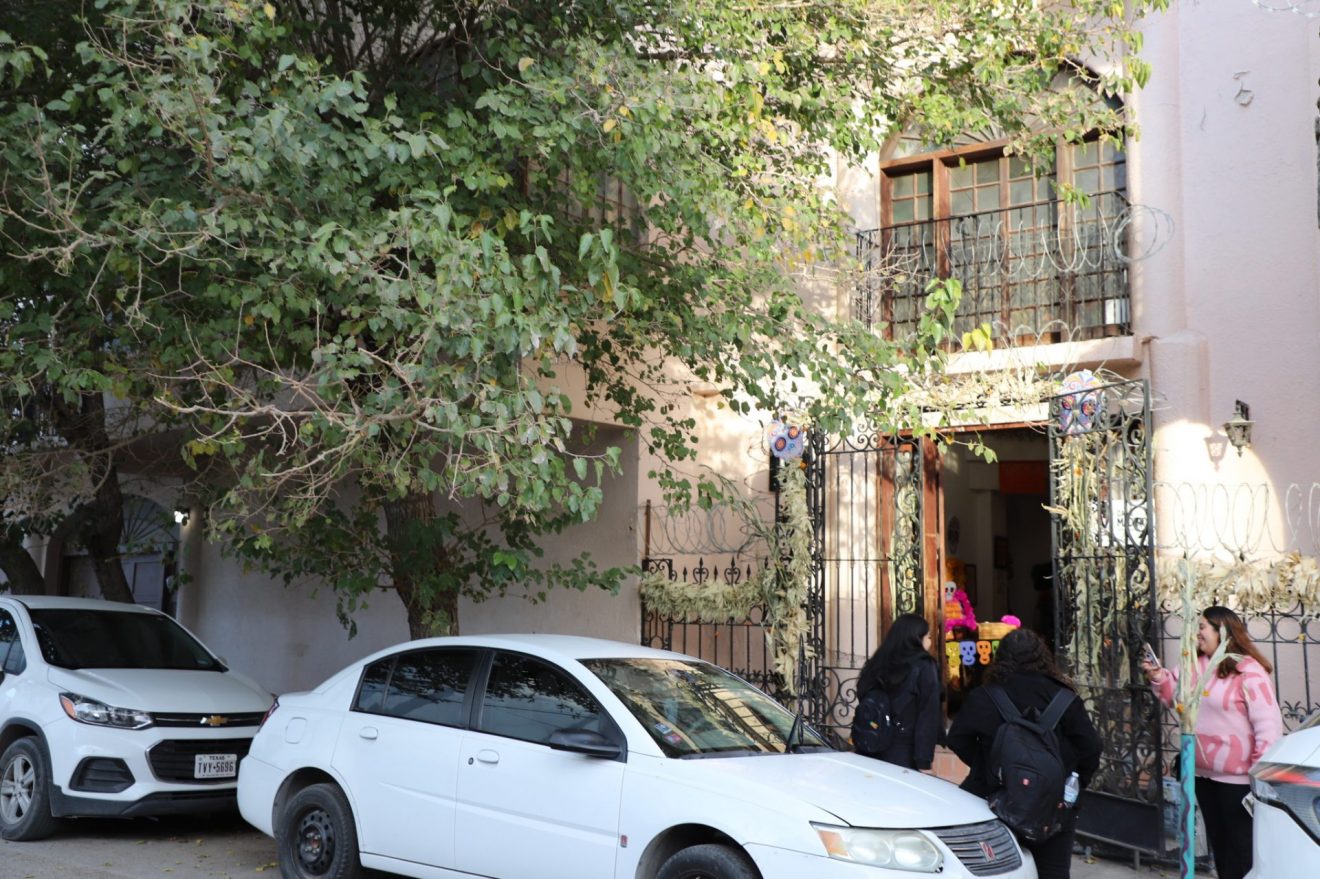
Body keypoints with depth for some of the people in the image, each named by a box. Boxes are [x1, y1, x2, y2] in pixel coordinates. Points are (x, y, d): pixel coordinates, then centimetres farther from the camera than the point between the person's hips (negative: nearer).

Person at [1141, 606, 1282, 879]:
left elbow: (1269, 724, -20)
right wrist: (1160, 678, 0)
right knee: (1217, 840, 20)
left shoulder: (1249, 672, -18)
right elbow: (1176, 697, 20)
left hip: (1238, 776, -7)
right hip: (1203, 772, 8)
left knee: (1241, 845, 6)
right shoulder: (1196, 665, 6)